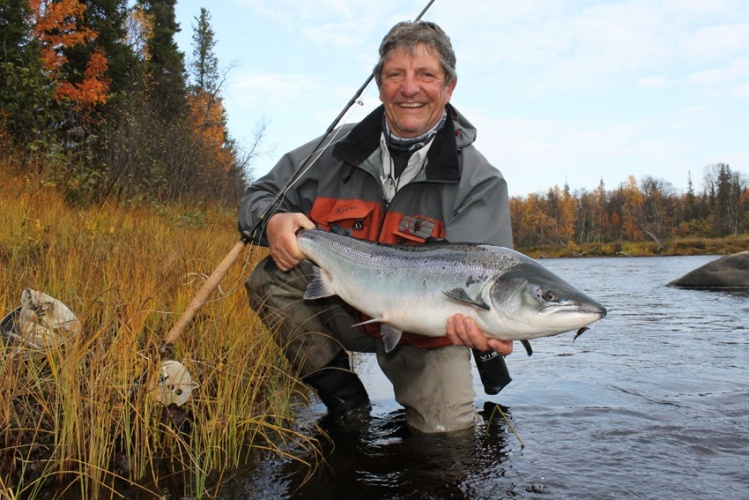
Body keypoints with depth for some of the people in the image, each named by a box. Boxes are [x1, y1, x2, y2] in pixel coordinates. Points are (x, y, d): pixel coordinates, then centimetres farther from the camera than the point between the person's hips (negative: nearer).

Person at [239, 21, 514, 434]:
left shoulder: (479, 181, -13)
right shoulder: (340, 149, -5)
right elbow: (259, 195, 2)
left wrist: (478, 321, -47)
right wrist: (273, 222, -24)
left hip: (422, 332, -1)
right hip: (340, 308, 2)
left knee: (449, 428, -14)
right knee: (270, 277, -22)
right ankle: (338, 388, -3)